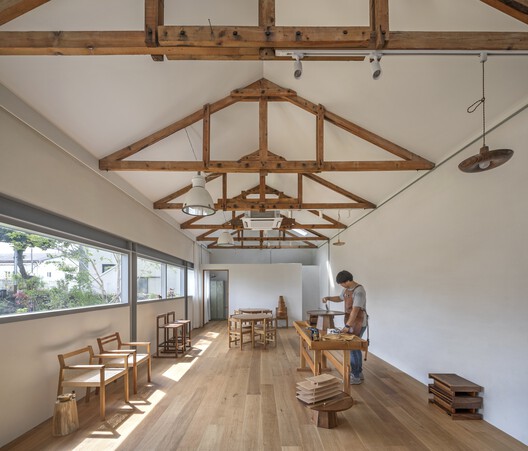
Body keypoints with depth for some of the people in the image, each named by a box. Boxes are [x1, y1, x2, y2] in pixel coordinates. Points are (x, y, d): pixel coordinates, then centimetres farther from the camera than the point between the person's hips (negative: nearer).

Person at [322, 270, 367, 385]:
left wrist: (347, 326, -30)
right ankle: (359, 373, 30)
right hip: (351, 322, 9)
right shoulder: (347, 289, 6)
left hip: (357, 324, -9)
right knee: (355, 347, 17)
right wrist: (328, 298, 9)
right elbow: (340, 298, 26)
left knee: (353, 348, -3)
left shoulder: (359, 291, -23)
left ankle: (355, 377, 7)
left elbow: (355, 310, -28)